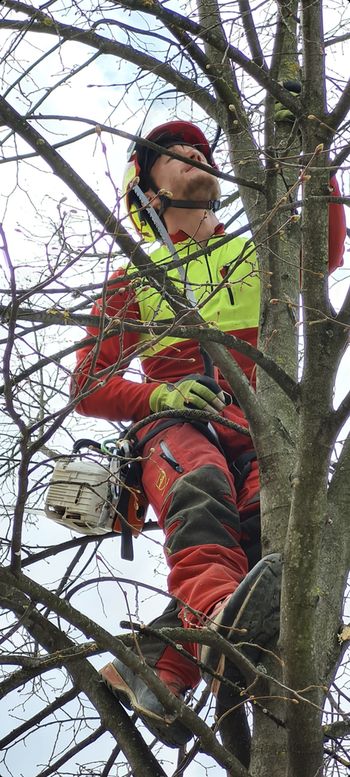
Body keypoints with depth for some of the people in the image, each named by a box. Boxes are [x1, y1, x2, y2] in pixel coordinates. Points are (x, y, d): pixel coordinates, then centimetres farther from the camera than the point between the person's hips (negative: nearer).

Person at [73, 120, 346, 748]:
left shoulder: (257, 255, 33)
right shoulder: (134, 280, 26)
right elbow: (88, 386, 17)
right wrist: (160, 395, -4)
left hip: (258, 422, 1)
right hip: (177, 420, -1)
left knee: (270, 509, -36)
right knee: (200, 489, -39)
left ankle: (153, 667, -50)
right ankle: (223, 621, -70)